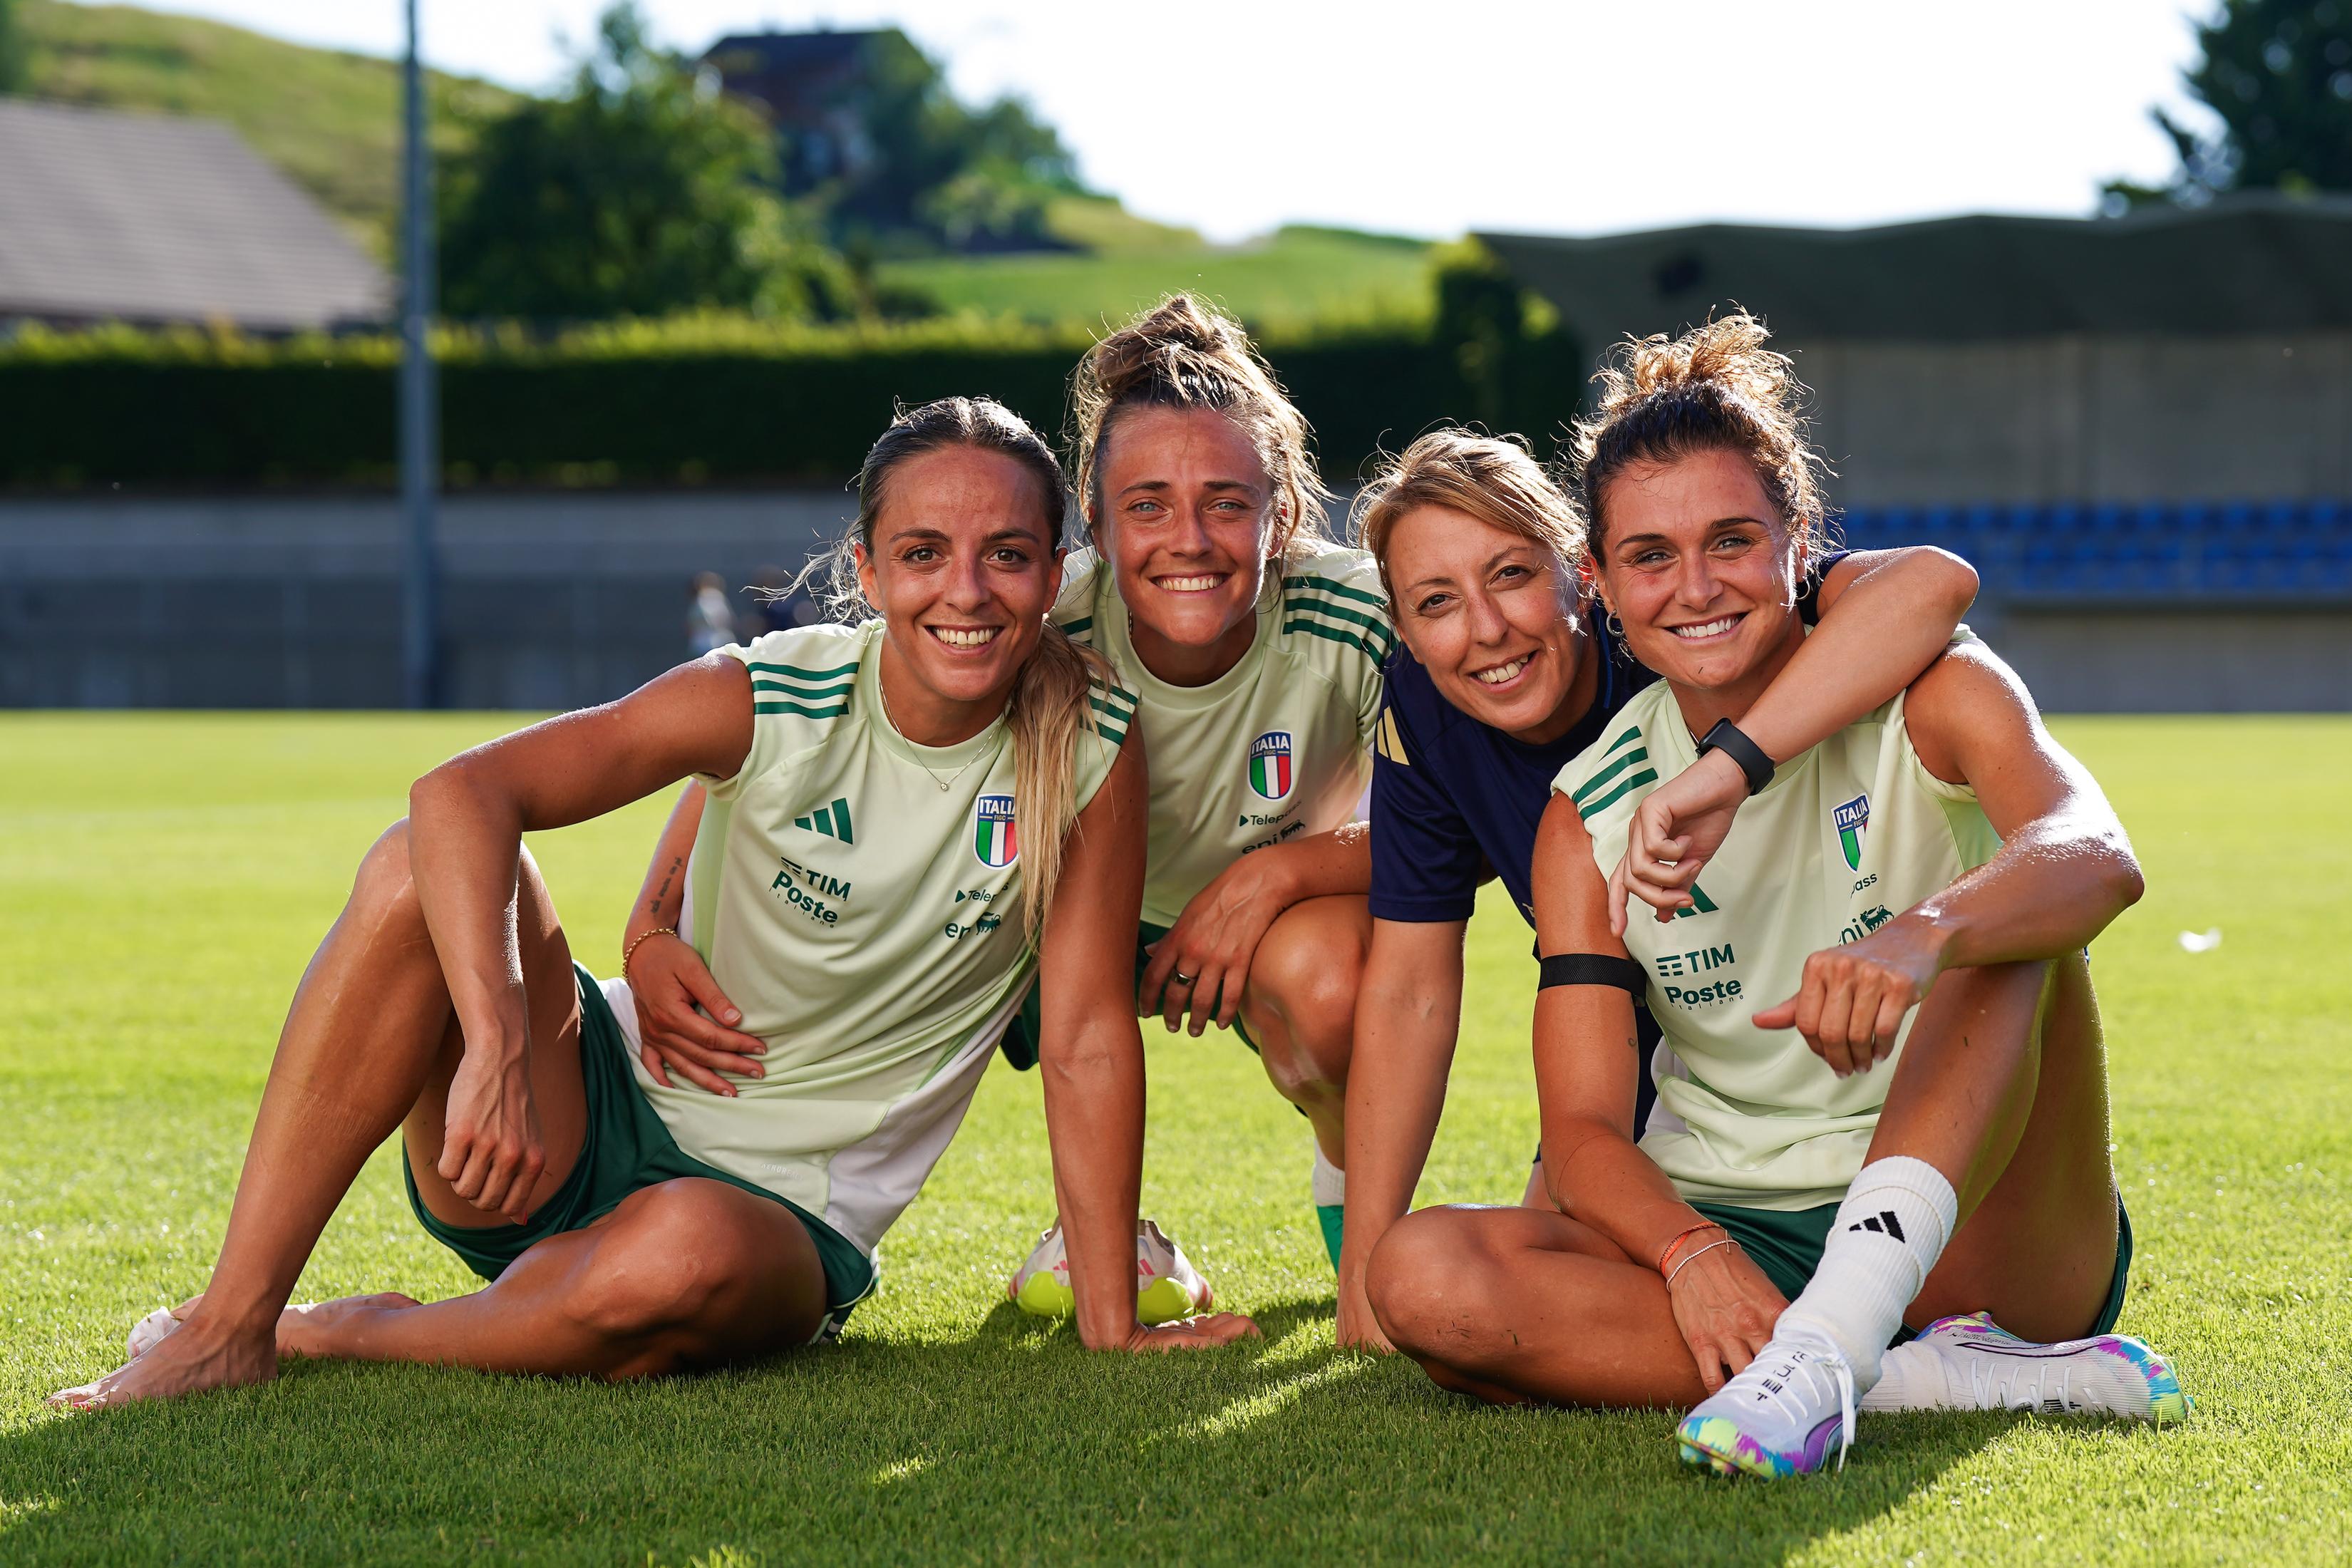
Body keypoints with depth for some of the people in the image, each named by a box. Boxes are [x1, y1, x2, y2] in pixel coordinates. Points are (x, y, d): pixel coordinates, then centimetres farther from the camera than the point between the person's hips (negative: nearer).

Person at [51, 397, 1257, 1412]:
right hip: (599, 1115, 1)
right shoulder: (770, 698, -12)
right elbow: (461, 791, -23)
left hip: (789, 1215, -1)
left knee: (684, 1254, -40)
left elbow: (1087, 1035, -7)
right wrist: (495, 1051, -37)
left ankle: (342, 1337, -12)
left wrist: (1111, 1325, -11)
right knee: (424, 868, -27)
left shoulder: (1089, 752, -10)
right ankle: (229, 1324, -23)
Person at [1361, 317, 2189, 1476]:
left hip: (1972, 1238, -2)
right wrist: (1689, 1252, -27)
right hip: (1730, 1238, 2)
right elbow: (1583, 1127, -3)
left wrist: (1920, 935, -49)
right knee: (1421, 1278, -25)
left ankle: (1829, 1344, -44)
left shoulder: (1929, 694, -4)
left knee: (2005, 918, -26)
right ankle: (1939, 1376, -31)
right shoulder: (1590, 816, 5)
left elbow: (2098, 859, -26)